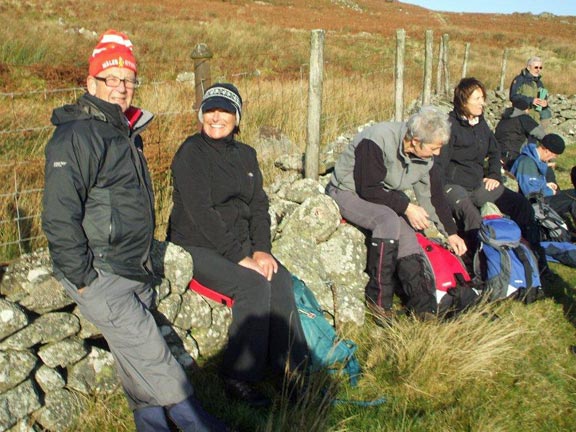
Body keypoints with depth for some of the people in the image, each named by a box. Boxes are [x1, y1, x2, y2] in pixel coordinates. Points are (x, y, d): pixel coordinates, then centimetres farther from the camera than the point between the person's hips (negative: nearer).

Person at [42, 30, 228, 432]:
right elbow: (59, 215, -21)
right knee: (152, 357, -5)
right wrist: (81, 277, -18)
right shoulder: (76, 135, -15)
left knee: (139, 362, 14)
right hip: (101, 277, -8)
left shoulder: (124, 132, 14)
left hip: (135, 273, 9)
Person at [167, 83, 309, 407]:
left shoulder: (245, 154, 11)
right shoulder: (191, 152, -10)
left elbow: (259, 205, 7)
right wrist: (240, 257, -21)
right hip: (197, 246, -6)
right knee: (254, 284, -26)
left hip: (240, 242, 6)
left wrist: (261, 249, -10)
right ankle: (239, 378, -16)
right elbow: (201, 213, -18)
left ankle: (291, 367, -11)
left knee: (281, 278, -19)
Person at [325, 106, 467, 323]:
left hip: (384, 199, 7)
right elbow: (368, 189, -28)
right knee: (389, 221, -33)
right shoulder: (376, 141, -29)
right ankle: (378, 300, -24)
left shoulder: (424, 156, -5)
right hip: (348, 193, -7)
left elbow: (433, 193, 7)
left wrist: (450, 232, 11)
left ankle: (424, 309, -18)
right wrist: (406, 207, -26)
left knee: (408, 240, -17)